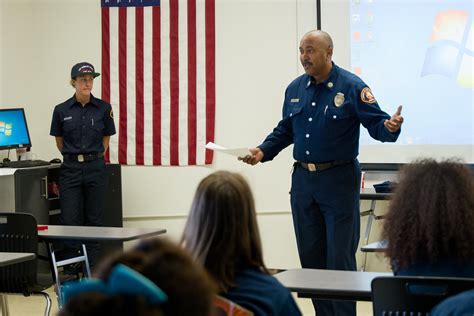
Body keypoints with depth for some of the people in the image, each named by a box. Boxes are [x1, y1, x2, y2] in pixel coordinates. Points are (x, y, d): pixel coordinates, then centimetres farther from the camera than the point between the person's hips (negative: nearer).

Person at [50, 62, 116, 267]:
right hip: (70, 168, 0)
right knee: (69, 219, -3)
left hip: (95, 167, 0)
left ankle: (92, 266, 12)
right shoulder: (61, 110, -1)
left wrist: (95, 157, 10)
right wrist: (73, 156, 11)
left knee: (94, 218, 5)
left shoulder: (103, 108, -1)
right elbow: (59, 141, 11)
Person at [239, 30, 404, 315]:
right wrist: (263, 151, 3)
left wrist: (390, 127, -34)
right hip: (303, 179, 6)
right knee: (310, 256, 11)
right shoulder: (295, 89, 9)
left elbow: (377, 124, -12)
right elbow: (285, 131, 17)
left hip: (339, 180, -6)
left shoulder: (352, 87, -9)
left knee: (340, 258, -3)